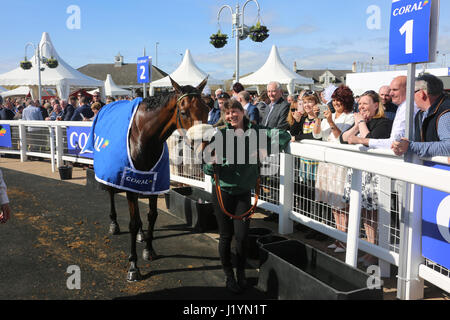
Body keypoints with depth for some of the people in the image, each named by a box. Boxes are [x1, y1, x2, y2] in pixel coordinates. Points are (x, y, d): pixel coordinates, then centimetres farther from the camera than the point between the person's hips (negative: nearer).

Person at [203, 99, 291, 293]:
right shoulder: (220, 135, -5)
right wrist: (213, 163, -28)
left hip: (244, 192, 1)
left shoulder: (256, 132, -1)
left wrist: (266, 150, -11)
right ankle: (228, 275, 26)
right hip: (222, 191, -1)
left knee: (242, 236, 1)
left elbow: (284, 136, 4)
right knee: (226, 236, 7)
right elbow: (207, 168, -4)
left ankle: (241, 273, 25)